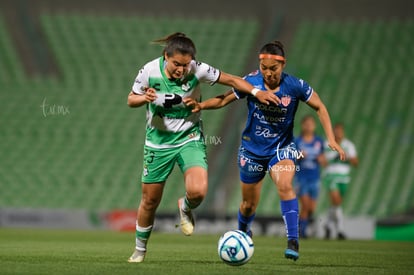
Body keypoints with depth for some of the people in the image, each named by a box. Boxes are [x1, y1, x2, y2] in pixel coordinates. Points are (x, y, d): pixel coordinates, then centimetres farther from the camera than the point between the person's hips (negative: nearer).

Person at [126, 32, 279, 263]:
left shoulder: (197, 70, -18)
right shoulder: (150, 71, -15)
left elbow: (231, 80, -8)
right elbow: (131, 99, -1)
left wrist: (257, 92, -19)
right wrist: (144, 98, -23)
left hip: (190, 140, -1)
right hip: (158, 142, 1)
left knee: (198, 191, -25)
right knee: (150, 201, 7)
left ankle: (185, 208, 14)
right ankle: (140, 249, 32)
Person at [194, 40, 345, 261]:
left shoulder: (294, 86, -17)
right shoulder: (251, 82, -16)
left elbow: (319, 107, -5)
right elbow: (224, 99, -6)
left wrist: (331, 139, -11)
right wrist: (201, 105, -24)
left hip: (281, 147, -1)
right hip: (252, 148, 1)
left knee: (285, 185, -31)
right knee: (249, 204, 12)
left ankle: (293, 241, -29)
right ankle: (242, 232, 46)